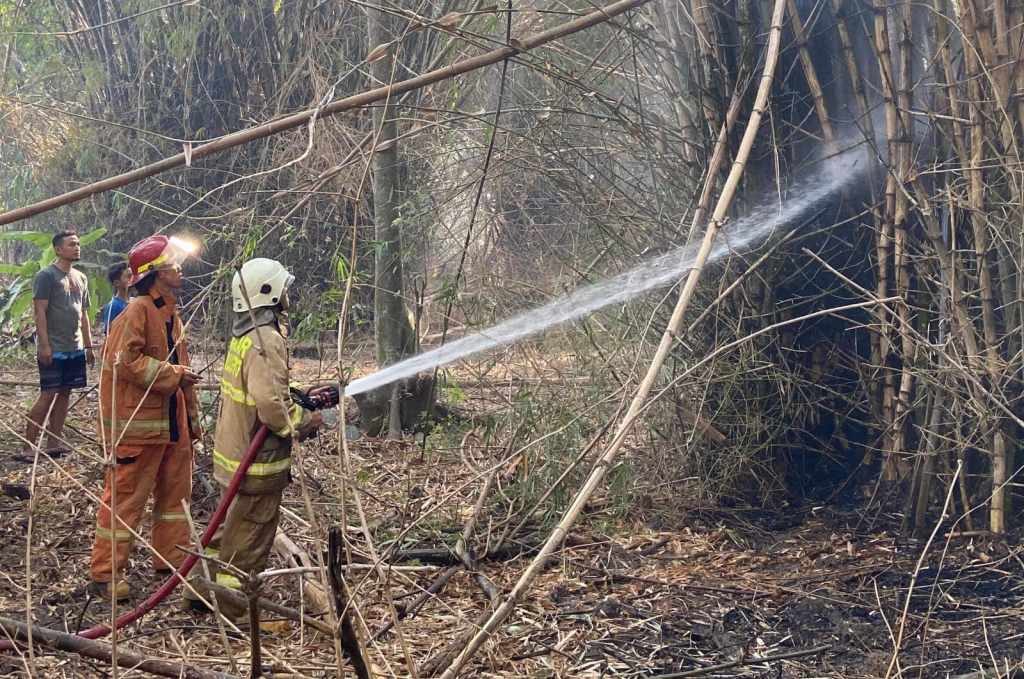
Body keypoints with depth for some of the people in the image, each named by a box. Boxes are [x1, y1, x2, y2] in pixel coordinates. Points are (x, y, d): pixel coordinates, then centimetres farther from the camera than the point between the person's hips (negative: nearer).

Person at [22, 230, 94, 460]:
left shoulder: (81, 278, 14)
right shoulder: (46, 276, -8)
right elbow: (40, 311, -13)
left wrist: (88, 344, 16)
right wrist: (44, 345, -19)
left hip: (75, 348, 7)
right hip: (53, 348, -7)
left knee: (64, 393, 8)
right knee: (48, 394, -8)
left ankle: (54, 444, 13)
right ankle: (28, 447, -4)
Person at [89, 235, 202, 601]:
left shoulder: (171, 314, 16)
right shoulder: (136, 312, -14)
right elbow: (125, 361, -23)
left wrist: (192, 419, 21)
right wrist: (173, 375, -19)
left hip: (172, 420, 9)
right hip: (137, 423, -9)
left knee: (175, 490, 16)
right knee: (126, 496, -4)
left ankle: (172, 558, 29)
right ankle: (105, 574, 3)